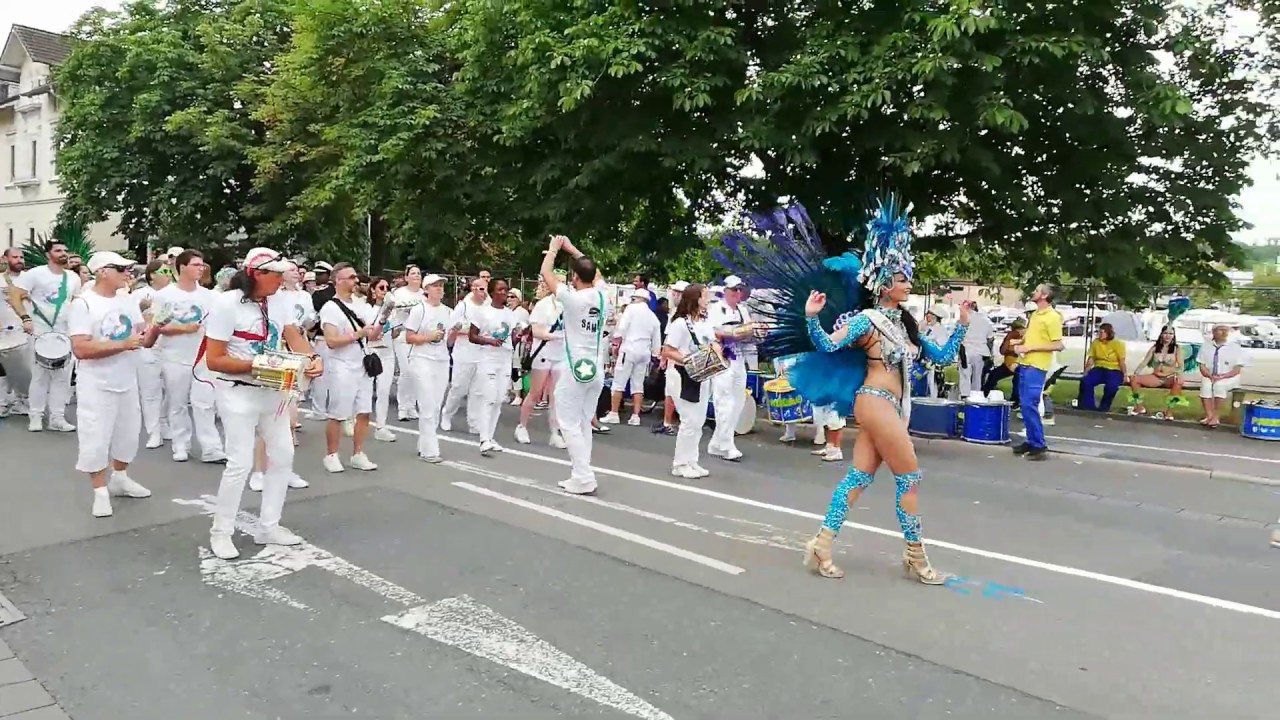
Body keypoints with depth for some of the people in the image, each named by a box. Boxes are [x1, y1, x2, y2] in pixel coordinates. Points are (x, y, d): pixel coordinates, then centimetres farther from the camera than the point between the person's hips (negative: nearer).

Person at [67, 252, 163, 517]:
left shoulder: (128, 300, 5)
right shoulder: (83, 304, -14)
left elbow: (146, 341, 5)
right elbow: (80, 349, -23)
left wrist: (155, 328, -17)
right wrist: (122, 345, -27)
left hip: (127, 382, 7)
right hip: (97, 386, -7)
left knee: (128, 433, 19)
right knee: (96, 439, -1)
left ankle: (119, 478, 37)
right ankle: (101, 492, 11)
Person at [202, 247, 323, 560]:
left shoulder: (281, 302, 2)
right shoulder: (227, 303, -16)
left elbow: (295, 337, -9)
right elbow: (214, 360, -17)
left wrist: (313, 358, -29)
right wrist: (255, 366, -24)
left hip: (272, 391, 7)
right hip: (238, 393, -7)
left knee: (283, 456, 11)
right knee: (241, 463, -8)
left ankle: (268, 527, 24)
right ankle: (220, 532, 10)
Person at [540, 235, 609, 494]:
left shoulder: (573, 298, -14)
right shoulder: (602, 296, 2)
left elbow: (546, 273, -2)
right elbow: (595, 273, 23)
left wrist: (553, 249, 13)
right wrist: (572, 249, 27)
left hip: (575, 369, -6)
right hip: (597, 369, 6)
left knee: (570, 424, 0)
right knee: (584, 423, 13)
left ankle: (584, 479, -4)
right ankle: (582, 473, 15)